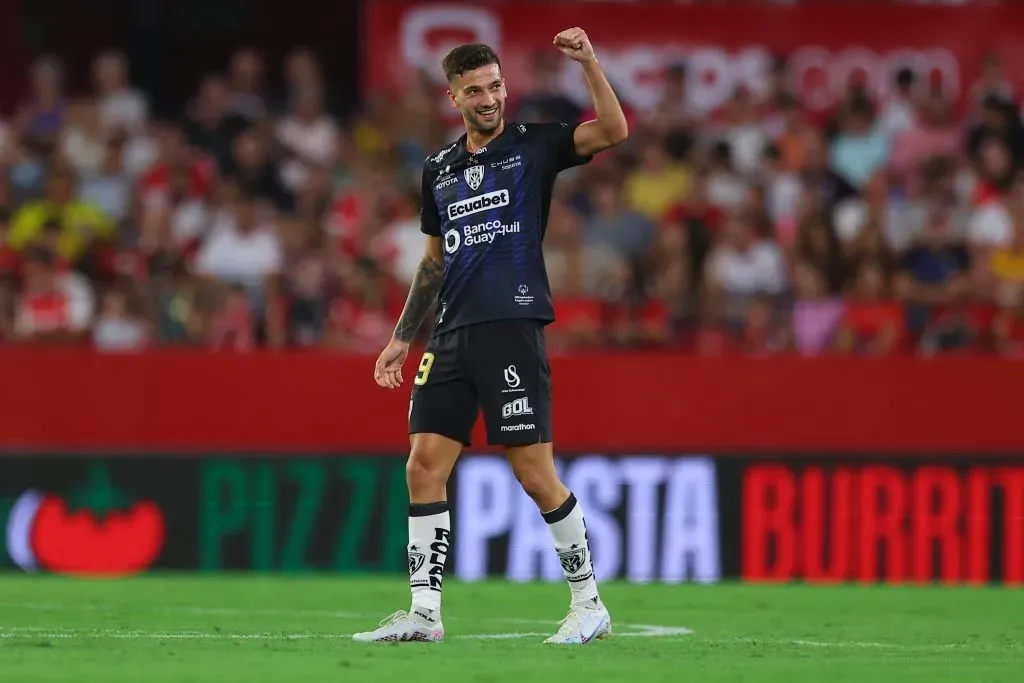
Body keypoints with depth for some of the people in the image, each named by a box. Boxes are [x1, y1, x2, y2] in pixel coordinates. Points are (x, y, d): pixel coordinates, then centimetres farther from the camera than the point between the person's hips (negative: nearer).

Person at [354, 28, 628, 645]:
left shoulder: (533, 146, 2)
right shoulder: (440, 170, 17)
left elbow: (614, 132, -13)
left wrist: (589, 62, -22)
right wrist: (403, 337, 21)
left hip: (512, 331, -6)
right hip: (453, 337, 6)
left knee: (535, 474, -7)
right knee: (424, 467, -1)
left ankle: (590, 604, 5)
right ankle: (424, 612, 3)